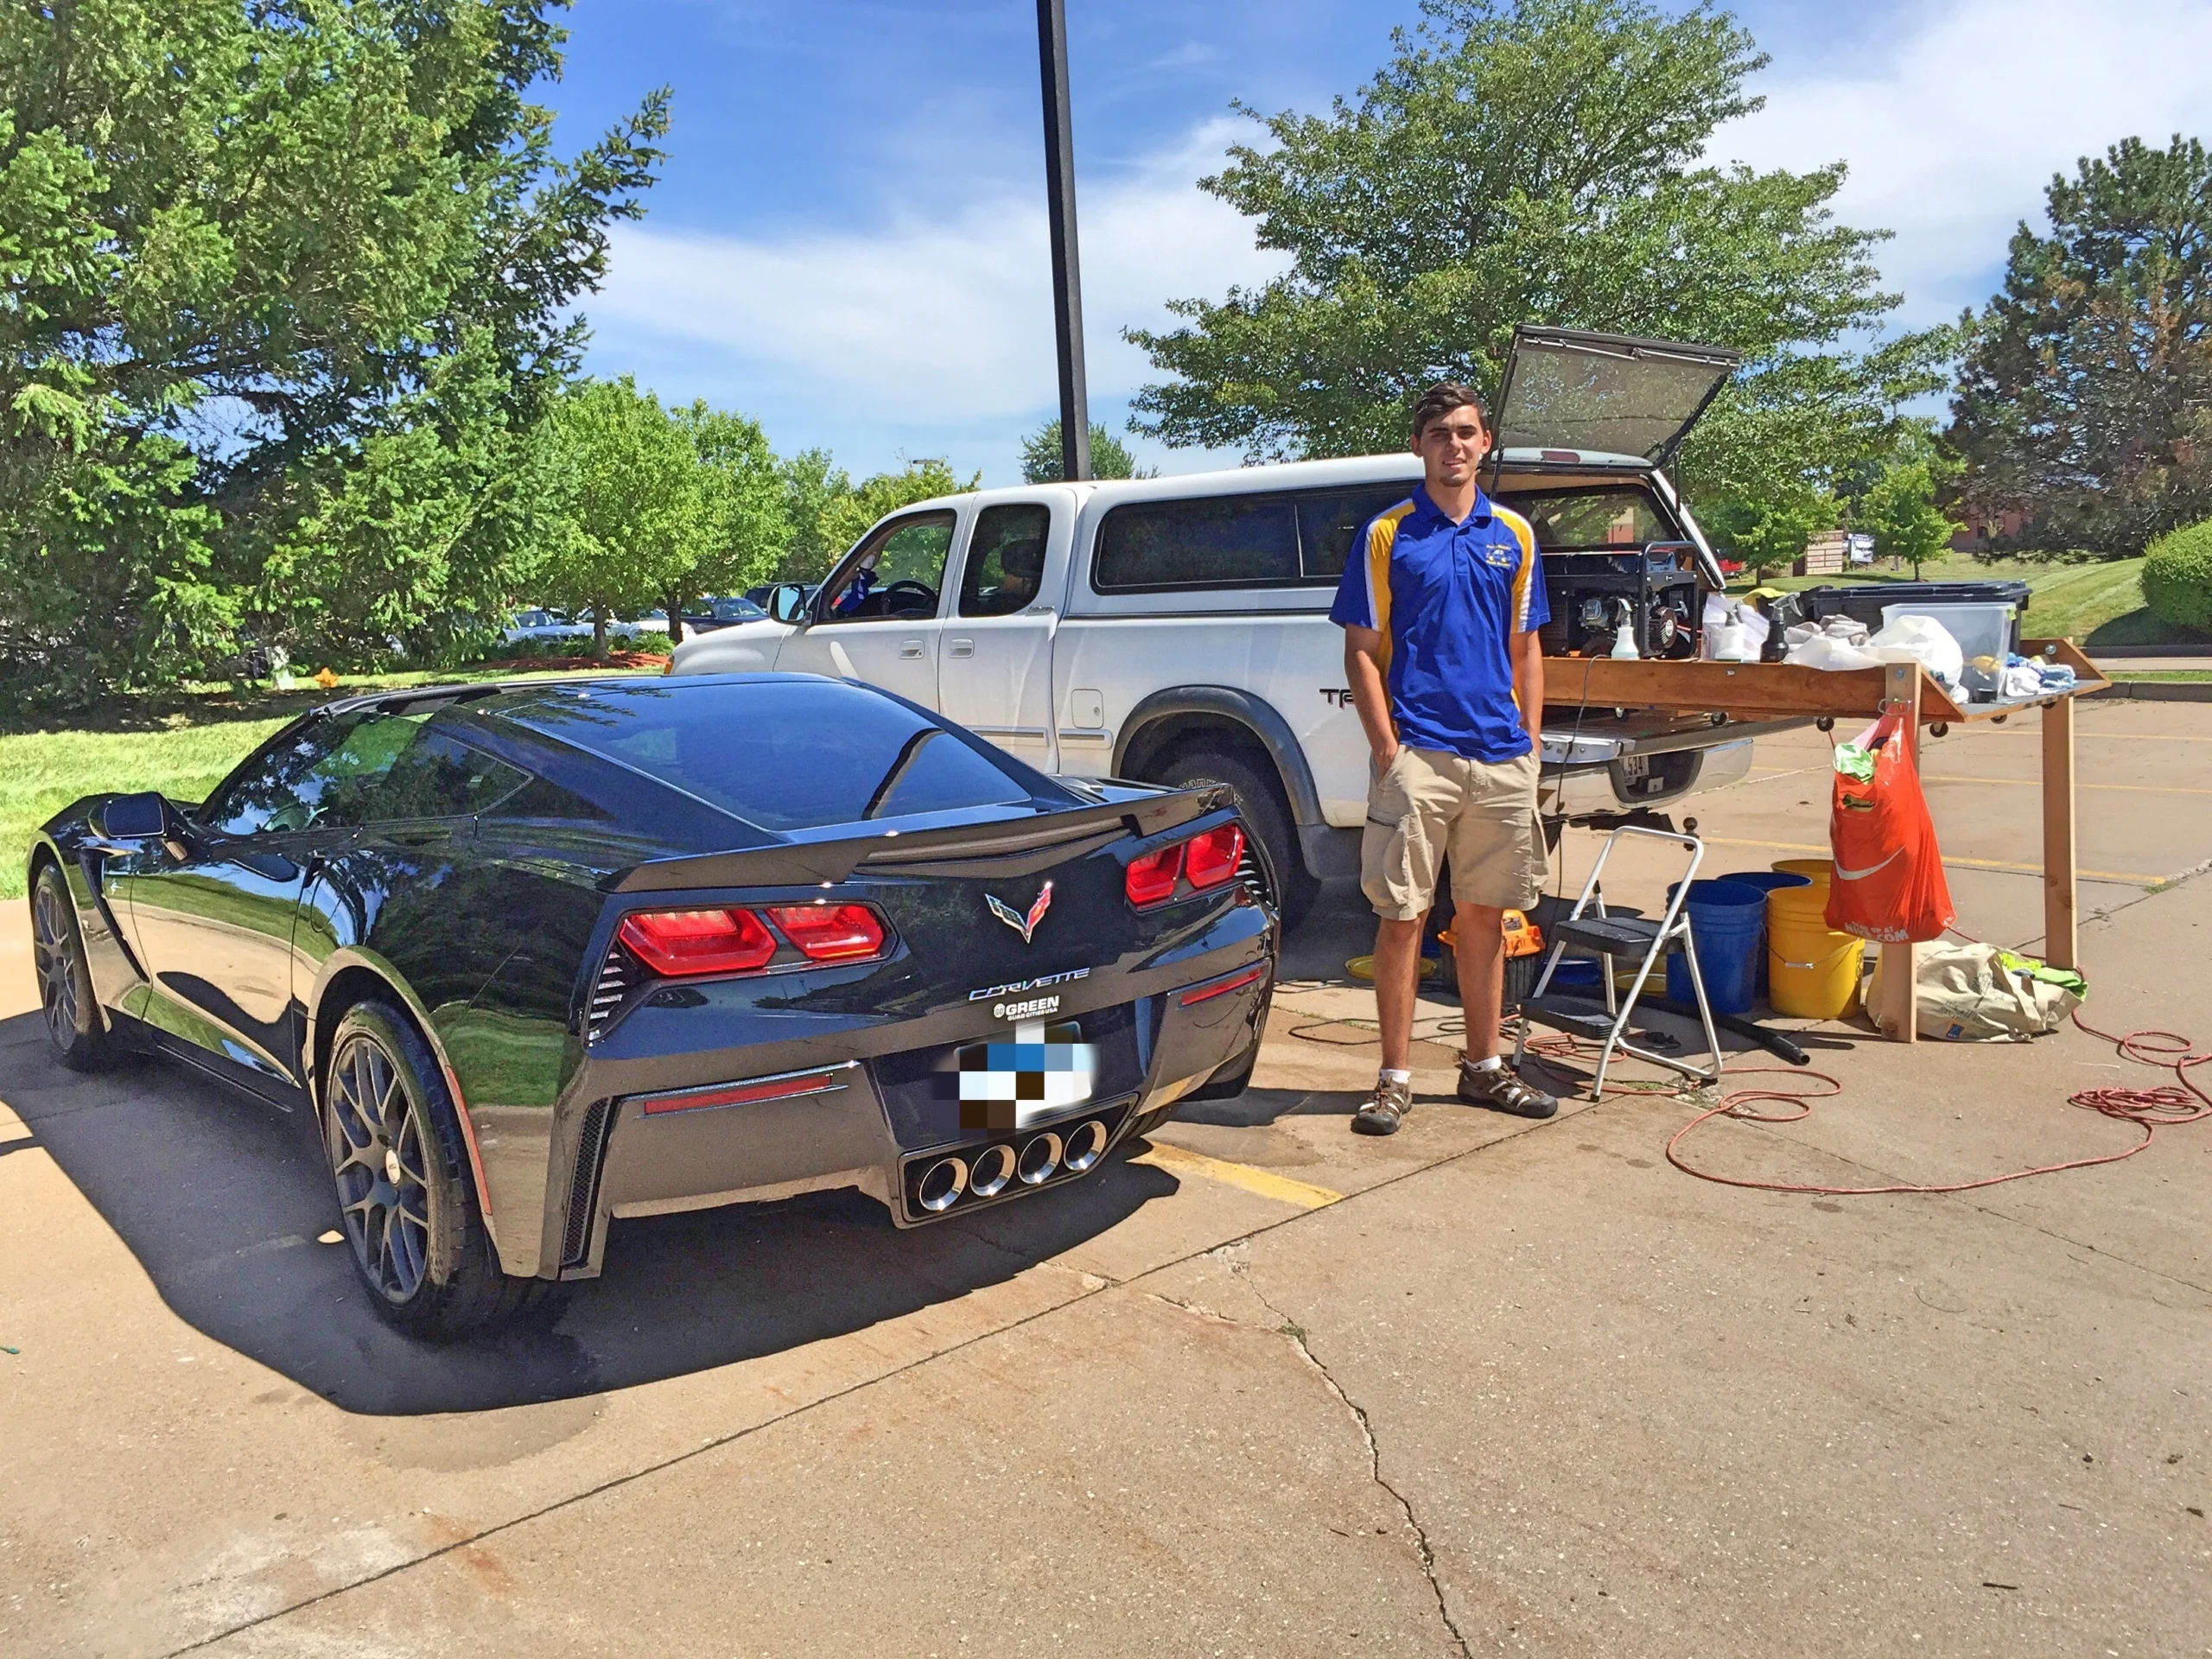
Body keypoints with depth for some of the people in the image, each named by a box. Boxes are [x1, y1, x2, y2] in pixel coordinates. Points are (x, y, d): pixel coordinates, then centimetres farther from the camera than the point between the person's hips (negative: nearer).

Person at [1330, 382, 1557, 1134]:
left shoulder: (1513, 534, 12)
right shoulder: (1386, 534, 1)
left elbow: (1525, 648, 15)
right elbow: (1361, 650, -2)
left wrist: (1531, 743, 7)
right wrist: (1386, 747, -11)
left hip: (1499, 757, 4)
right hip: (1417, 755, -4)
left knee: (1485, 914, 12)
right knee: (1402, 917, -1)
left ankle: (1483, 1066, 24)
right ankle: (1395, 1079, 8)